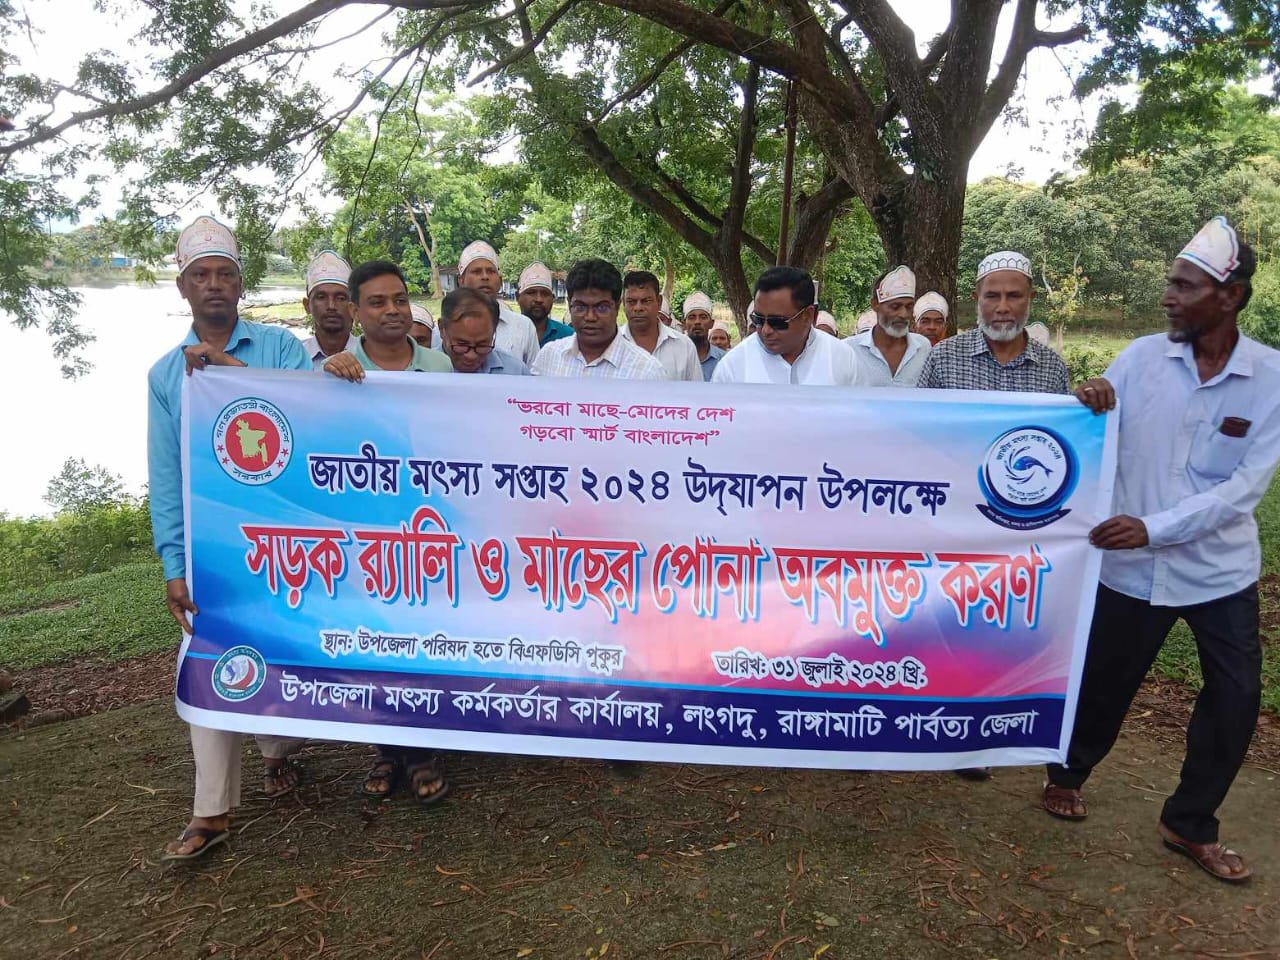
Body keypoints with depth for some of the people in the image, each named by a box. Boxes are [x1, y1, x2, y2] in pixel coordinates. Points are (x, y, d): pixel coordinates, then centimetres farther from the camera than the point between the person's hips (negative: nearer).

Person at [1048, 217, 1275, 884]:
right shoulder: (1142, 357, -7)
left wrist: (1155, 527, -26)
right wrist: (1088, 405, -25)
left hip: (1219, 570, 1)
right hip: (1131, 565, 0)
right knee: (1104, 684, 12)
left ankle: (1189, 825, 29)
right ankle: (1067, 774, 40)